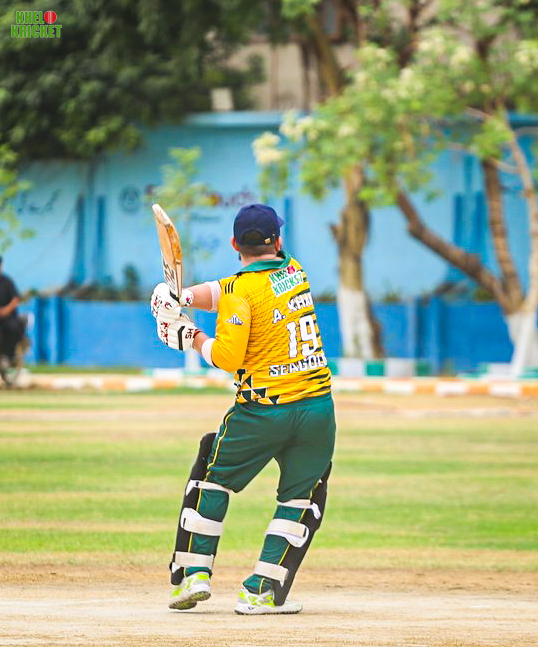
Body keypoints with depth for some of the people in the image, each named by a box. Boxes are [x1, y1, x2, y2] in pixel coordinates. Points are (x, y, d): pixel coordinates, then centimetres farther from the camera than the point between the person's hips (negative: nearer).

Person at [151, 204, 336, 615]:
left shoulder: (244, 289, -9)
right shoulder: (295, 271, 9)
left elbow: (227, 356, -16)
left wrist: (194, 339, 1)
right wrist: (182, 297, -2)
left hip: (263, 409, -3)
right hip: (318, 408, 4)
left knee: (213, 478, 16)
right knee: (302, 500, 11)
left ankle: (194, 573, 9)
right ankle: (261, 592, 2)